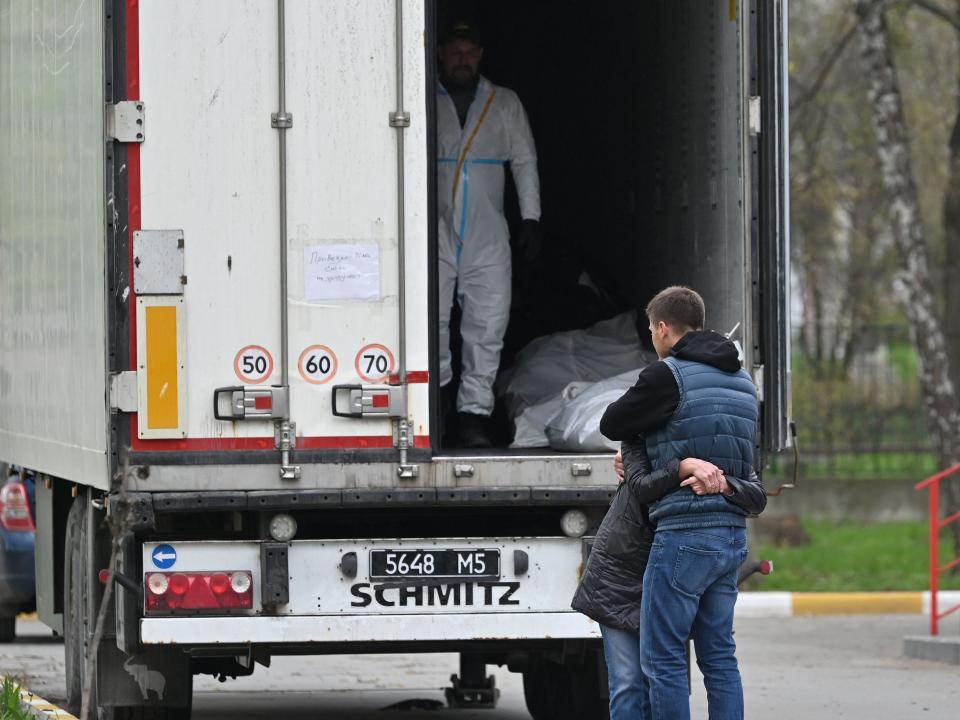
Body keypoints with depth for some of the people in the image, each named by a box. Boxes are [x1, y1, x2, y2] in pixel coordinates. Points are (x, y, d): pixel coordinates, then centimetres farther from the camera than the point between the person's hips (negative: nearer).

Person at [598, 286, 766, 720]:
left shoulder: (668, 376, -9)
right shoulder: (741, 381, 17)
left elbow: (611, 424, 0)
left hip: (684, 534, -8)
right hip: (732, 535, 8)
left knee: (662, 657, -3)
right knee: (718, 655, 11)